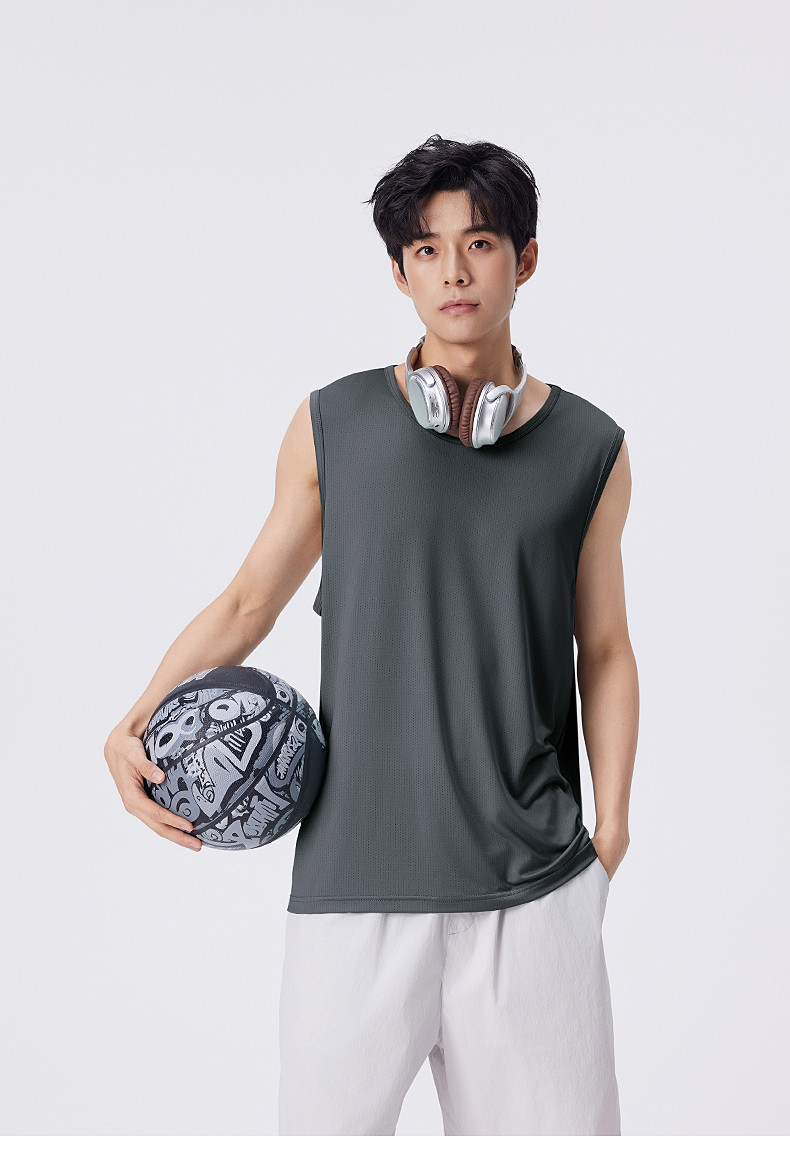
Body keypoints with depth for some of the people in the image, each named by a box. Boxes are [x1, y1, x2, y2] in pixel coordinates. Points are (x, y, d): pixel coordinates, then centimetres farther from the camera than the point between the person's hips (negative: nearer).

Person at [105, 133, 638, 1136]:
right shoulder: (332, 426, 5)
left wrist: (610, 824, 4)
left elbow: (604, 651, 13)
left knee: (560, 1126, 5)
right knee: (325, 1124, 4)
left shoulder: (590, 450, 6)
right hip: (355, 878, 0)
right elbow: (247, 603, 11)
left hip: (534, 889, 1)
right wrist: (133, 724, -2)